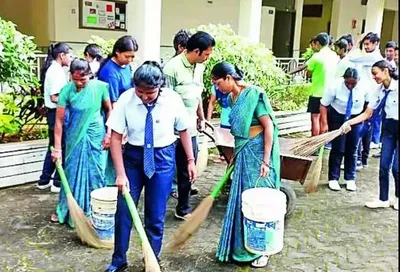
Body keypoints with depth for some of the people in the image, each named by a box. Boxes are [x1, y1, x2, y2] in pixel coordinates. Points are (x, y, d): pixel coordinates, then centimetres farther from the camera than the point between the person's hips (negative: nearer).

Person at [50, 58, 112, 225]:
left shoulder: (100, 87, -12)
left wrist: (109, 134, -2)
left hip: (96, 137, 0)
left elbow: (109, 110, 2)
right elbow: (59, 120, -10)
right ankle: (65, 210, 25)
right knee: (72, 173, 9)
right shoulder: (67, 90, -13)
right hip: (75, 138, 0)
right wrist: (57, 148, -12)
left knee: (96, 174, 7)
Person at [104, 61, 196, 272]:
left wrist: (190, 160, 4)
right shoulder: (125, 100, -16)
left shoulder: (173, 100, -15)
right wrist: (121, 174, -15)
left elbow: (183, 130, 0)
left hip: (163, 157, 0)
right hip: (133, 155, 1)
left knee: (156, 215, 6)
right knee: (123, 210, 5)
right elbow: (115, 138, -11)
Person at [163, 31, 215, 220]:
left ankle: (183, 208, 28)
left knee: (187, 169, 14)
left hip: (190, 128, 7)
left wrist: (201, 118, 20)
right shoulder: (172, 67, -16)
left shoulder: (199, 68, 8)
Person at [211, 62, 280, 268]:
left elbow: (269, 127, -17)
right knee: (241, 200, 12)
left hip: (258, 152, -8)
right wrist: (235, 156, 20)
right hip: (243, 153, 8)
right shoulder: (233, 98, 8)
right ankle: (240, 247, 27)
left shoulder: (254, 94, -15)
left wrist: (265, 160, -20)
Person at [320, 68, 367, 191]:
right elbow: (323, 105, -17)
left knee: (352, 150, 7)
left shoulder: (364, 88, -20)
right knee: (337, 149, -3)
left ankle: (350, 179, 19)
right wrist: (325, 124, -22)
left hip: (356, 119, 2)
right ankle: (333, 179, 9)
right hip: (337, 117, -2)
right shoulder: (335, 87, -25)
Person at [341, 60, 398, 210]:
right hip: (388, 128, 6)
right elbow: (367, 114, 2)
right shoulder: (379, 90, 0)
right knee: (384, 165, 5)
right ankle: (383, 199, 16)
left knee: (396, 167, -2)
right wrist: (348, 123, -8)